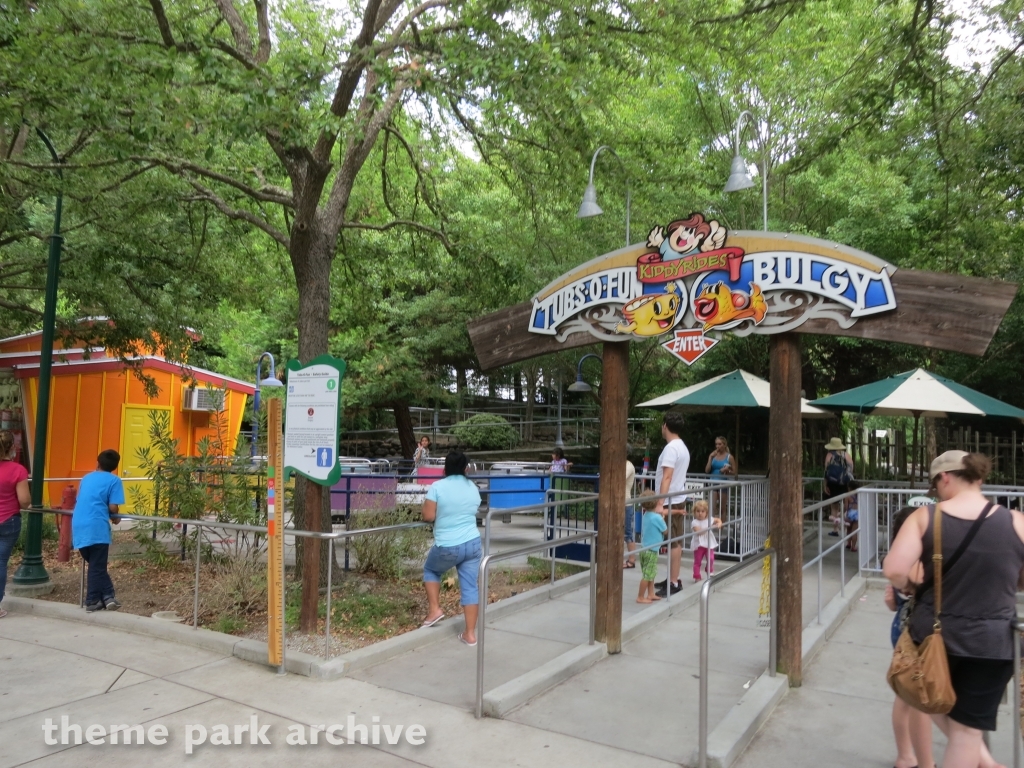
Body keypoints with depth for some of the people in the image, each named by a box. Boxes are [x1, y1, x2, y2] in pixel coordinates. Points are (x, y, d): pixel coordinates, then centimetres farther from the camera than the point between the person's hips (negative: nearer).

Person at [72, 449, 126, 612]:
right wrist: (115, 517, 15)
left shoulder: (86, 478, 20)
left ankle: (107, 596, 14)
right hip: (96, 527, -6)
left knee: (95, 564, 16)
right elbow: (113, 507, -6)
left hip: (79, 527, 6)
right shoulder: (114, 480, 2)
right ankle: (93, 601, 10)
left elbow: (80, 502, 25)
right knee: (97, 566, 5)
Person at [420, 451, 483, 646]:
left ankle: (434, 609, 16)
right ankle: (470, 634, 12)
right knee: (470, 587, 8)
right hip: (473, 543, 4)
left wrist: (434, 508, 9)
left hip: (447, 547, -4)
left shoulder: (437, 487, -10)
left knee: (430, 570, 25)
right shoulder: (473, 487, 7)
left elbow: (428, 516, -10)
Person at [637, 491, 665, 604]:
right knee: (647, 576, -1)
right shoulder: (657, 517, -19)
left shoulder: (646, 515, 5)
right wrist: (663, 518, 5)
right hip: (651, 551, -9)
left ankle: (651, 594, 27)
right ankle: (640, 597, 5)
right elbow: (666, 531, -6)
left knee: (651, 574, 20)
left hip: (644, 549, 9)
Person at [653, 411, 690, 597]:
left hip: (671, 502, -10)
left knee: (673, 542, -6)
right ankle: (673, 578, 22)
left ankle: (674, 582, -2)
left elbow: (667, 478, -26)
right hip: (677, 500, 10)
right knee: (675, 541, 14)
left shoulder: (671, 448, -18)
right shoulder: (682, 446, 14)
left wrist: (660, 504, -30)